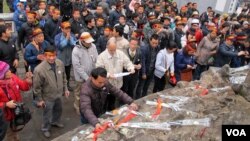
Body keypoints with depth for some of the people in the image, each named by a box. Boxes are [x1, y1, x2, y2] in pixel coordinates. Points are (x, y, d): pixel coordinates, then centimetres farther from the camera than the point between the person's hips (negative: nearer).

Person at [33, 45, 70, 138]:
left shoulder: (60, 63, -14)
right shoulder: (39, 69, -29)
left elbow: (63, 78, 3)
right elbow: (36, 87, -18)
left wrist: (65, 89, 8)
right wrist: (39, 100, -11)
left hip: (59, 94, 5)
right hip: (48, 97, -5)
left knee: (58, 110, 28)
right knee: (47, 114, 18)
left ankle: (55, 122, 58)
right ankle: (45, 129, 46)